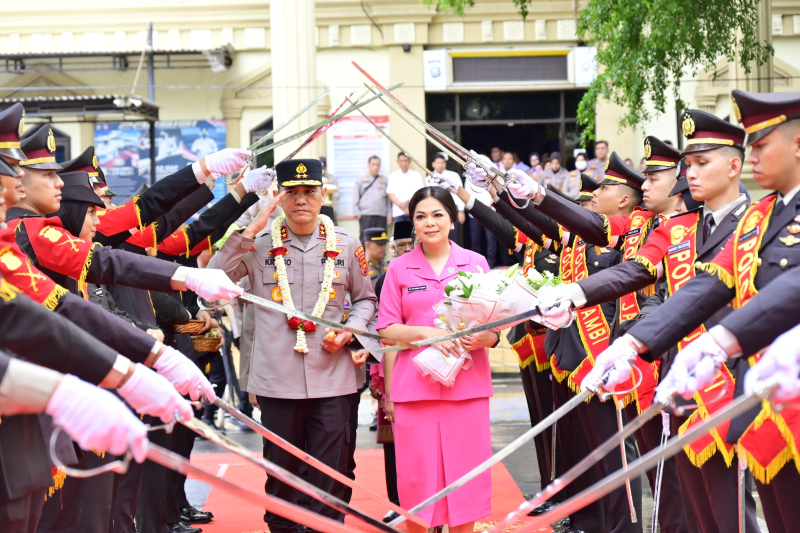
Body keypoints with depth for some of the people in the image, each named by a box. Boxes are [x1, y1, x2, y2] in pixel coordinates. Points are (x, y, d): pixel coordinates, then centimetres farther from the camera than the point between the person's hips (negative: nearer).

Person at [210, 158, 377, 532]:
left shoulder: (346, 246, 5)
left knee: (329, 473, 4)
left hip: (332, 379, 0)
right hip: (277, 380, 0)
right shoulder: (260, 245, 1)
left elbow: (365, 298, 16)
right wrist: (249, 232, -13)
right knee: (281, 468, 11)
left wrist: (349, 331, -3)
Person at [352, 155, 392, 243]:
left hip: (381, 216, 1)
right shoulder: (361, 180, 12)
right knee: (365, 239, -6)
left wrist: (389, 215, 7)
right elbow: (355, 197, 10)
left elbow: (389, 199, 14)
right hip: (365, 215, -1)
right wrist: (357, 213, 0)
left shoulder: (385, 181, 15)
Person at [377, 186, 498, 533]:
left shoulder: (476, 263, 8)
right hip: (413, 387, -1)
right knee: (417, 478, 1)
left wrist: (487, 337, -13)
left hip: (467, 387, 1)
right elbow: (387, 330, 4)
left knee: (464, 476, 2)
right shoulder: (399, 269, 6)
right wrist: (426, 332, -13)